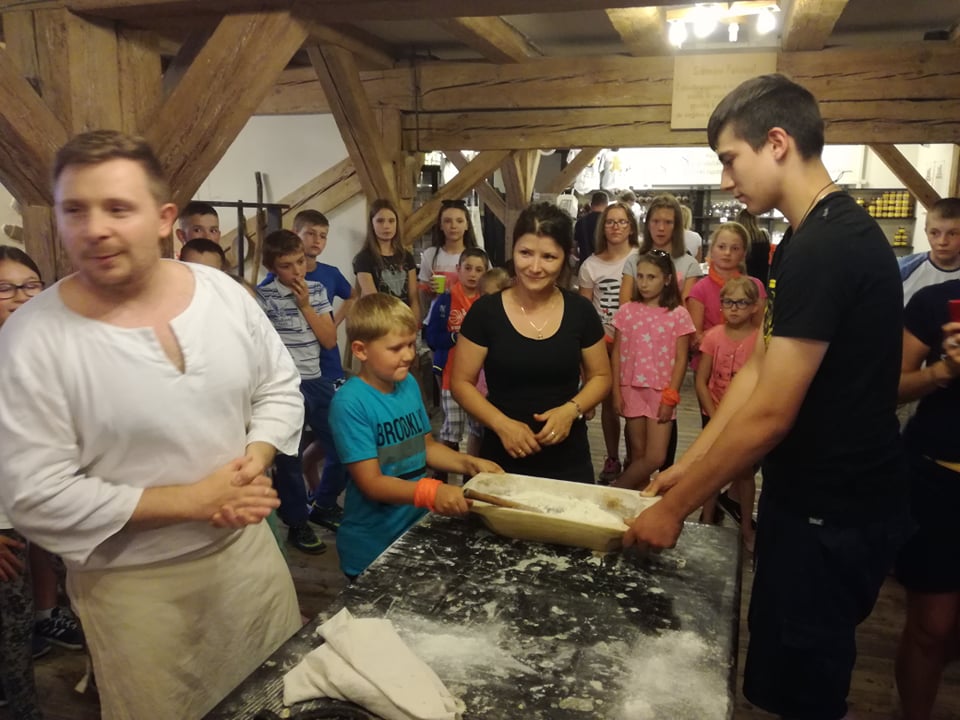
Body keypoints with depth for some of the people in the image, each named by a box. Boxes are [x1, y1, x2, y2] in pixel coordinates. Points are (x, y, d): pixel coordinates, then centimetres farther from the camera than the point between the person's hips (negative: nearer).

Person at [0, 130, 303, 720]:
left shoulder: (223, 292, -7)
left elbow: (279, 388, 3)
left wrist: (256, 462, -16)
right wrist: (193, 500, -22)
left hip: (246, 541, 4)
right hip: (132, 583, -3)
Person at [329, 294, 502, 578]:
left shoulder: (409, 384, -1)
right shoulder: (350, 403, -23)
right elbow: (372, 483, -25)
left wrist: (469, 464, -5)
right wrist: (431, 492, -39)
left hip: (417, 528, 7)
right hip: (372, 549, -7)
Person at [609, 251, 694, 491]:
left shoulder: (678, 315, -3)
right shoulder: (627, 311, 2)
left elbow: (680, 359, -3)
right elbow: (617, 353, 4)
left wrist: (670, 397, -8)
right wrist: (616, 391, 0)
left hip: (661, 392, -1)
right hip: (632, 390, 1)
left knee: (655, 457, -5)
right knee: (638, 453, 9)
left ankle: (616, 490, 14)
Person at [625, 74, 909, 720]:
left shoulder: (824, 248, -24)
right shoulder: (828, 233, 9)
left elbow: (770, 415, -25)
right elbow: (759, 369, 8)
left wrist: (675, 507, -14)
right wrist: (688, 465, 7)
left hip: (832, 516, -9)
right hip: (819, 499, 9)